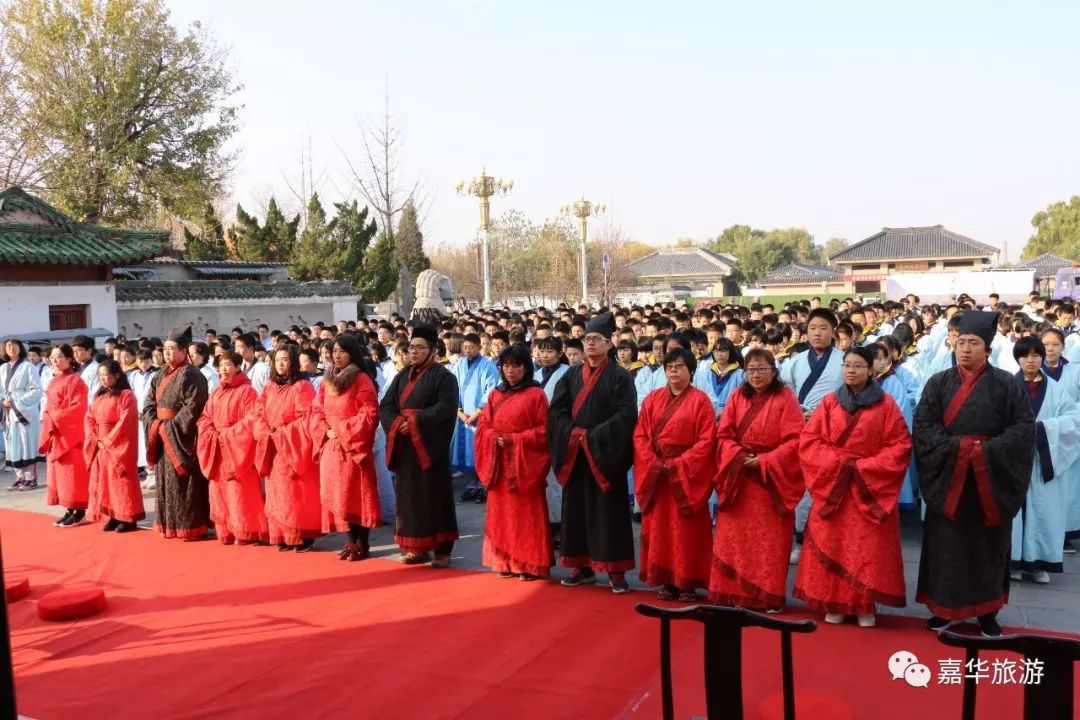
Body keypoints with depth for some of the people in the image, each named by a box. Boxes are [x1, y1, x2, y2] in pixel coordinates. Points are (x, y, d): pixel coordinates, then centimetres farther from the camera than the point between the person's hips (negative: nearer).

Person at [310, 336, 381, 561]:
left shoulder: (362, 380, -8)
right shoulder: (327, 380, 12)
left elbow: (370, 414, -13)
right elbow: (317, 410, 13)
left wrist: (343, 431, -14)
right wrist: (326, 431, -5)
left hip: (353, 446, -6)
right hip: (331, 447, 6)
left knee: (356, 495, -4)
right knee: (337, 495, 7)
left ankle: (363, 545, 5)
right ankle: (351, 542, 17)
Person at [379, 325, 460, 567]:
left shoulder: (443, 376, -4)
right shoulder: (402, 376, 14)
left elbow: (446, 408, -16)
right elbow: (386, 405, 9)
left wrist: (416, 422, -20)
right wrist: (397, 422, -11)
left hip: (430, 446, -6)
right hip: (404, 445, 6)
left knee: (434, 497, -2)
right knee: (409, 496, 7)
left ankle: (442, 550, 4)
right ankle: (416, 547, 16)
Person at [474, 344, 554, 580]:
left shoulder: (536, 394, -4)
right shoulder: (495, 394, 12)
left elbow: (544, 430, -8)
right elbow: (483, 425, 10)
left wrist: (516, 439, -16)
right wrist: (495, 438, -10)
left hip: (524, 464, -5)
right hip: (499, 463, 5)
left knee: (526, 515, -1)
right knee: (502, 514, 8)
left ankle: (530, 564, 6)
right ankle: (505, 562, 17)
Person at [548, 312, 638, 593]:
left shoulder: (620, 377, -2)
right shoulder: (571, 375, 11)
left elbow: (627, 414, -12)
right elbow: (556, 411, 4)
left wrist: (594, 436, -18)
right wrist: (574, 433, -13)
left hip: (605, 454, -4)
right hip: (574, 454, 4)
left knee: (609, 511, 0)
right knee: (576, 509, 7)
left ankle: (615, 570, 7)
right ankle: (582, 566, 18)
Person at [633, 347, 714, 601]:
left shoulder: (700, 400, -3)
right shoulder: (653, 399, 8)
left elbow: (707, 440, -10)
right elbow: (640, 434, 5)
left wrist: (679, 464, -16)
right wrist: (652, 463, -10)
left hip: (687, 474, -4)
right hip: (655, 473, 4)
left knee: (686, 531, 1)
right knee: (659, 528, 6)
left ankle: (688, 582, 10)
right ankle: (667, 580, 15)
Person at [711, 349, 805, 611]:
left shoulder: (786, 398, -5)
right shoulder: (737, 397, 7)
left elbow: (794, 441, -12)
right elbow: (723, 435, 4)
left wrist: (763, 461, -17)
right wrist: (738, 456, -14)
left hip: (772, 480, -3)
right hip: (738, 478, 4)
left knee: (769, 541, 1)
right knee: (736, 537, 5)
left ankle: (768, 596, 10)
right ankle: (736, 592, 14)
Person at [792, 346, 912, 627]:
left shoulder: (886, 405, 0)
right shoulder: (829, 403, 6)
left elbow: (900, 446, -5)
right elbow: (808, 441, 1)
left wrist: (864, 467, -15)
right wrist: (837, 463, -13)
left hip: (871, 486, -2)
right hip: (832, 484, 2)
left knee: (868, 548, 0)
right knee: (831, 544, 2)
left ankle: (865, 606, 10)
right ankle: (834, 603, 12)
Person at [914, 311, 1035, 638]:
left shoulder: (1007, 384, 0)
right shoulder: (938, 383, 3)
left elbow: (1025, 427, -6)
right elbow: (922, 426, -5)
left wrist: (987, 451, -18)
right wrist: (958, 447, -17)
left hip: (992, 481, -1)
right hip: (948, 479, 1)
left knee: (988, 545, 8)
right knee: (947, 544, 5)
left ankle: (987, 612, 20)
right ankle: (944, 607, 16)